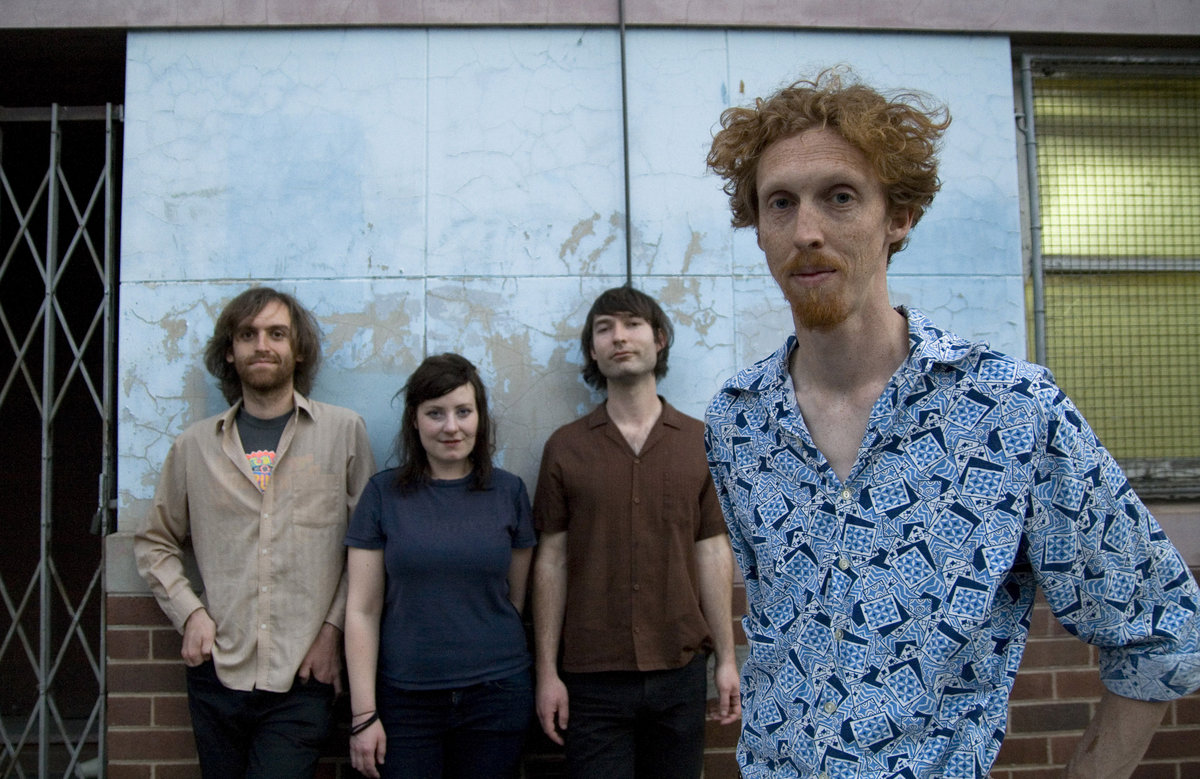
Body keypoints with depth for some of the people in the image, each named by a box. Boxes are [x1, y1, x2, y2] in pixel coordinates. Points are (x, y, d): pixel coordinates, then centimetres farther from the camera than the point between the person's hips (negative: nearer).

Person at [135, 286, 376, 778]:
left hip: (302, 682, -2)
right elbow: (154, 542, 16)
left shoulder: (344, 432, 1)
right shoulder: (195, 445, 8)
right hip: (216, 672, 3)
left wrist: (334, 627, -4)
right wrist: (189, 612, 2)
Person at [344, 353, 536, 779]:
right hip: (404, 699, -1)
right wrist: (363, 713, -5)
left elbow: (516, 596, 8)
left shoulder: (509, 491, 1)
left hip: (496, 696, 1)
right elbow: (362, 611, -3)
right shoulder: (383, 493, -2)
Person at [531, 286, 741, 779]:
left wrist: (727, 659, 1)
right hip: (593, 678, -1)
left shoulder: (700, 442, 4)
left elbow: (712, 553, 4)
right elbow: (551, 560, 1)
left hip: (680, 672, 1)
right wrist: (546, 672, -2)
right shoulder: (565, 447, 2)